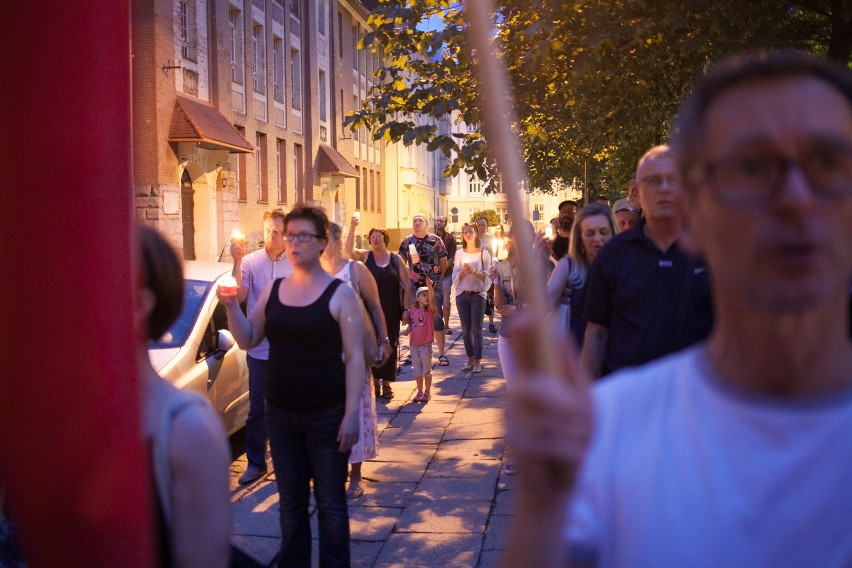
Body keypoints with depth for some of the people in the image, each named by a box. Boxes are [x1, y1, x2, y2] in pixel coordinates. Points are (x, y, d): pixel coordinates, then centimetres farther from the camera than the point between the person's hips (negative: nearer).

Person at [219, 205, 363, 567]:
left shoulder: (339, 294, -7)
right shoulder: (272, 291, 6)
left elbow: (354, 358, -8)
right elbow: (248, 340, 10)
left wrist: (351, 415, -14)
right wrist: (231, 306, -7)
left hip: (326, 414, -4)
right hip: (280, 414, 4)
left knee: (330, 503, 7)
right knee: (290, 501, 15)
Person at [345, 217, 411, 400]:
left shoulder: (396, 259, 3)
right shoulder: (366, 256, 3)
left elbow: (407, 286, 1)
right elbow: (349, 249, -17)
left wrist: (406, 309, -6)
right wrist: (352, 228, -29)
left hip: (391, 312, 0)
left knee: (390, 346, 4)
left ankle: (387, 384, 14)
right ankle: (375, 382, 14)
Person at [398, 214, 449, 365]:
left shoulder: (436, 240, 1)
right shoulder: (407, 242, 5)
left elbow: (444, 263, 7)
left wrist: (436, 277, 8)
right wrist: (407, 277, 3)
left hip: (434, 286, -2)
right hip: (413, 286, 2)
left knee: (437, 319, -4)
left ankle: (441, 354, 2)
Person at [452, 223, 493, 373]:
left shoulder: (483, 253, 0)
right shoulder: (459, 254, 7)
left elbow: (488, 276, -5)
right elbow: (455, 277, 5)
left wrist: (475, 271, -20)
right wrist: (464, 271, -14)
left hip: (478, 294, -3)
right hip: (462, 294, 3)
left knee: (477, 330, -3)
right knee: (466, 330, 6)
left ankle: (477, 362, 4)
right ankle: (470, 359, 16)